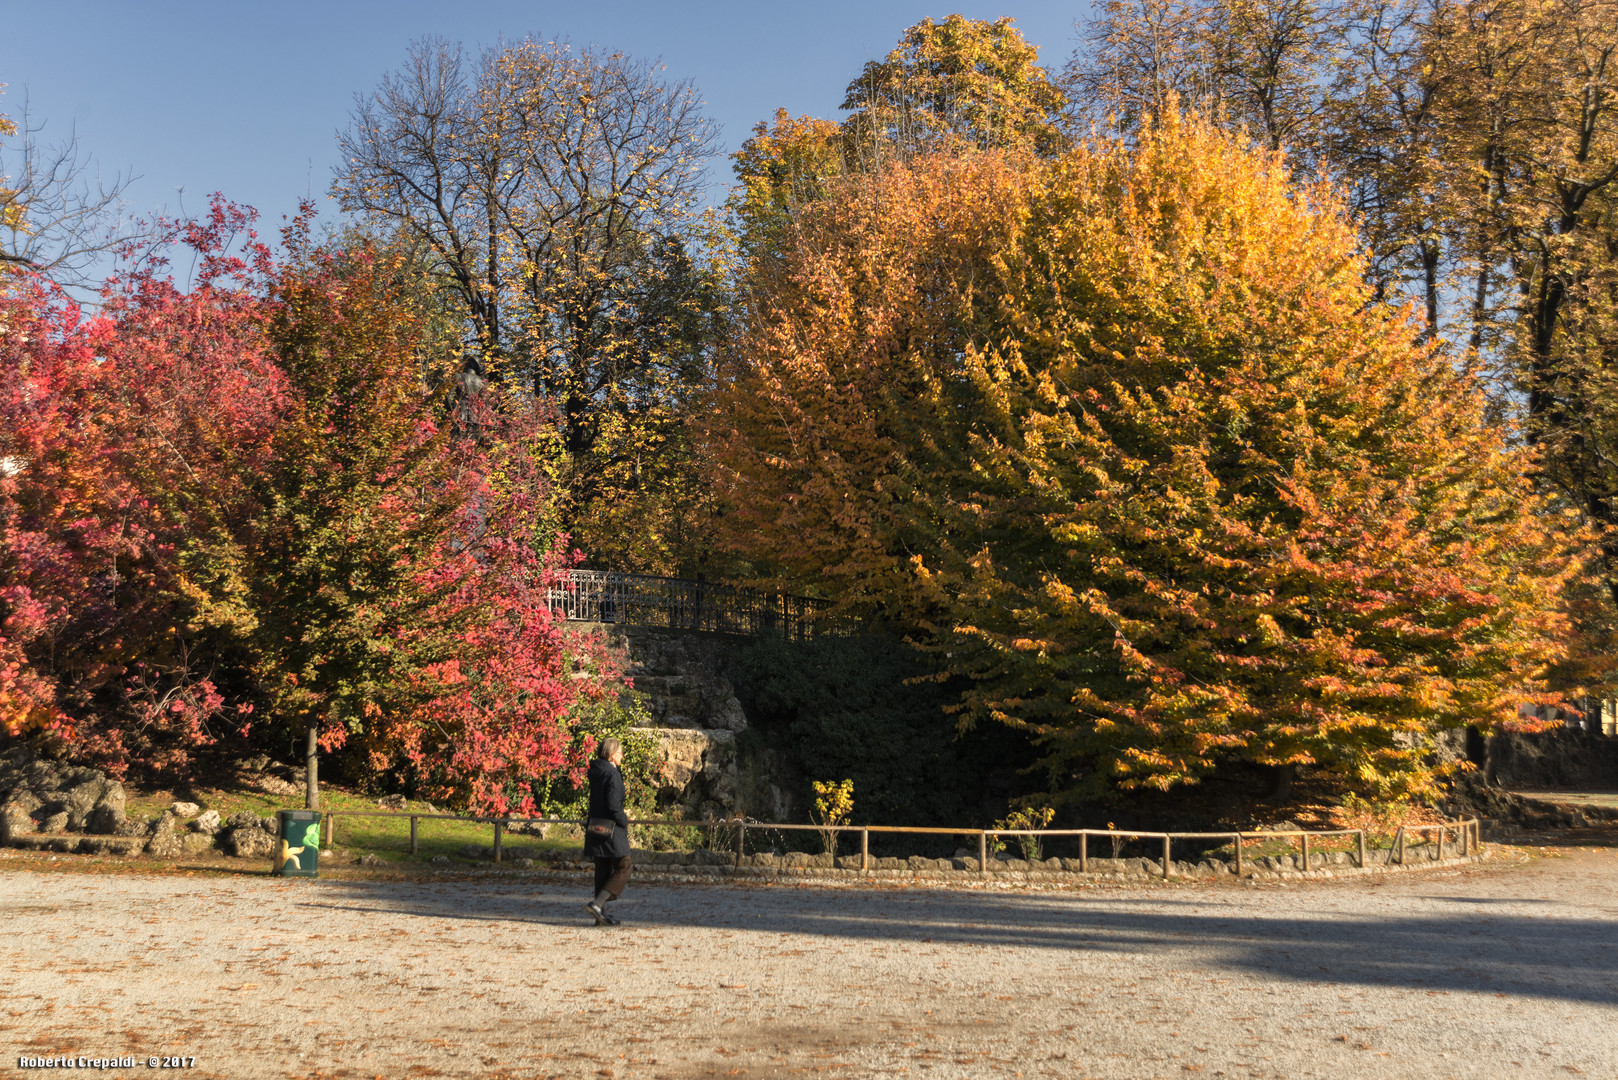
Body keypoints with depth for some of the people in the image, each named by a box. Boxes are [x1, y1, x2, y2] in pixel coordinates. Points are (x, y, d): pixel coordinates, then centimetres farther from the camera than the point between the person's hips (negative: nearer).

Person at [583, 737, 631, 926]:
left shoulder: (596, 772, 12)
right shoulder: (612, 774, -15)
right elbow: (613, 805, -20)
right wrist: (624, 822, -5)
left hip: (597, 829, 9)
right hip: (612, 830, -9)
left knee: (603, 872, 12)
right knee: (622, 869, -1)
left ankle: (601, 914, 13)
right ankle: (597, 903, -11)